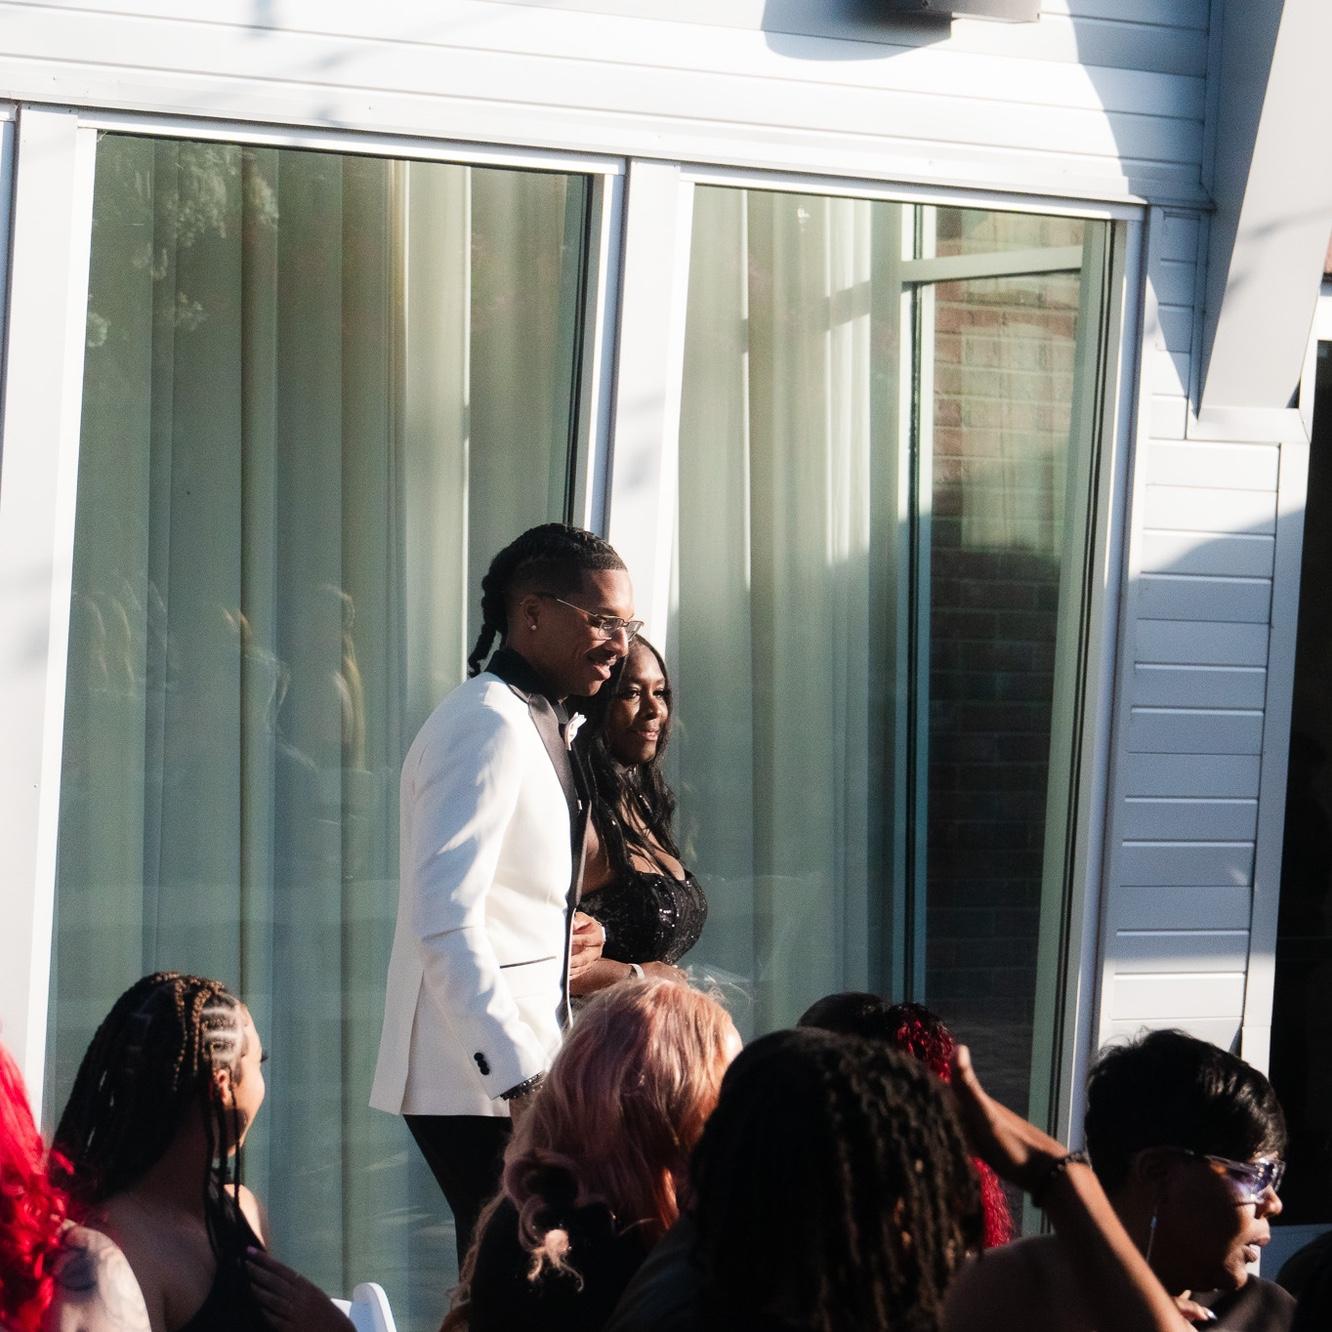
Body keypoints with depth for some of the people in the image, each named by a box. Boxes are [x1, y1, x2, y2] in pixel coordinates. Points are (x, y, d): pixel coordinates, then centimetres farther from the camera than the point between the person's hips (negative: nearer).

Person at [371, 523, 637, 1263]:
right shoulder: (488, 724, -14)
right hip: (478, 1081, -10)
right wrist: (518, 1075, -24)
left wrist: (566, 936, 7)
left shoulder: (537, 723, 17)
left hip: (518, 1066, 10)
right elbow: (444, 919, -21)